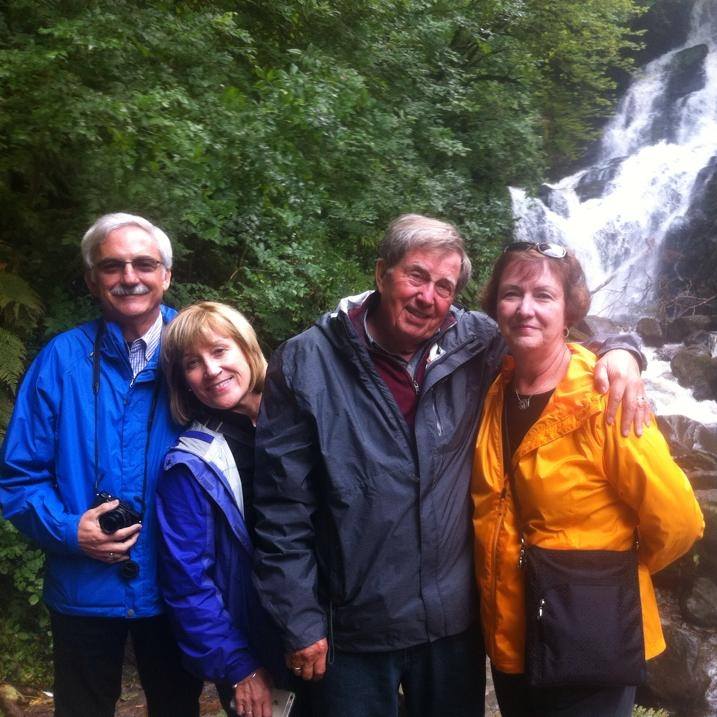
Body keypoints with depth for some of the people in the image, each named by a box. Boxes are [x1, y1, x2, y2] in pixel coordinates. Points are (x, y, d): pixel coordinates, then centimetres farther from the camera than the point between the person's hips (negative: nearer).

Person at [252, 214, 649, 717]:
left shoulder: (475, 345, -4)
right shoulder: (306, 364, -9)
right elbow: (283, 507, -7)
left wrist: (618, 351, -11)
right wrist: (301, 622, -7)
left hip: (456, 622, 3)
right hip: (354, 632, -2)